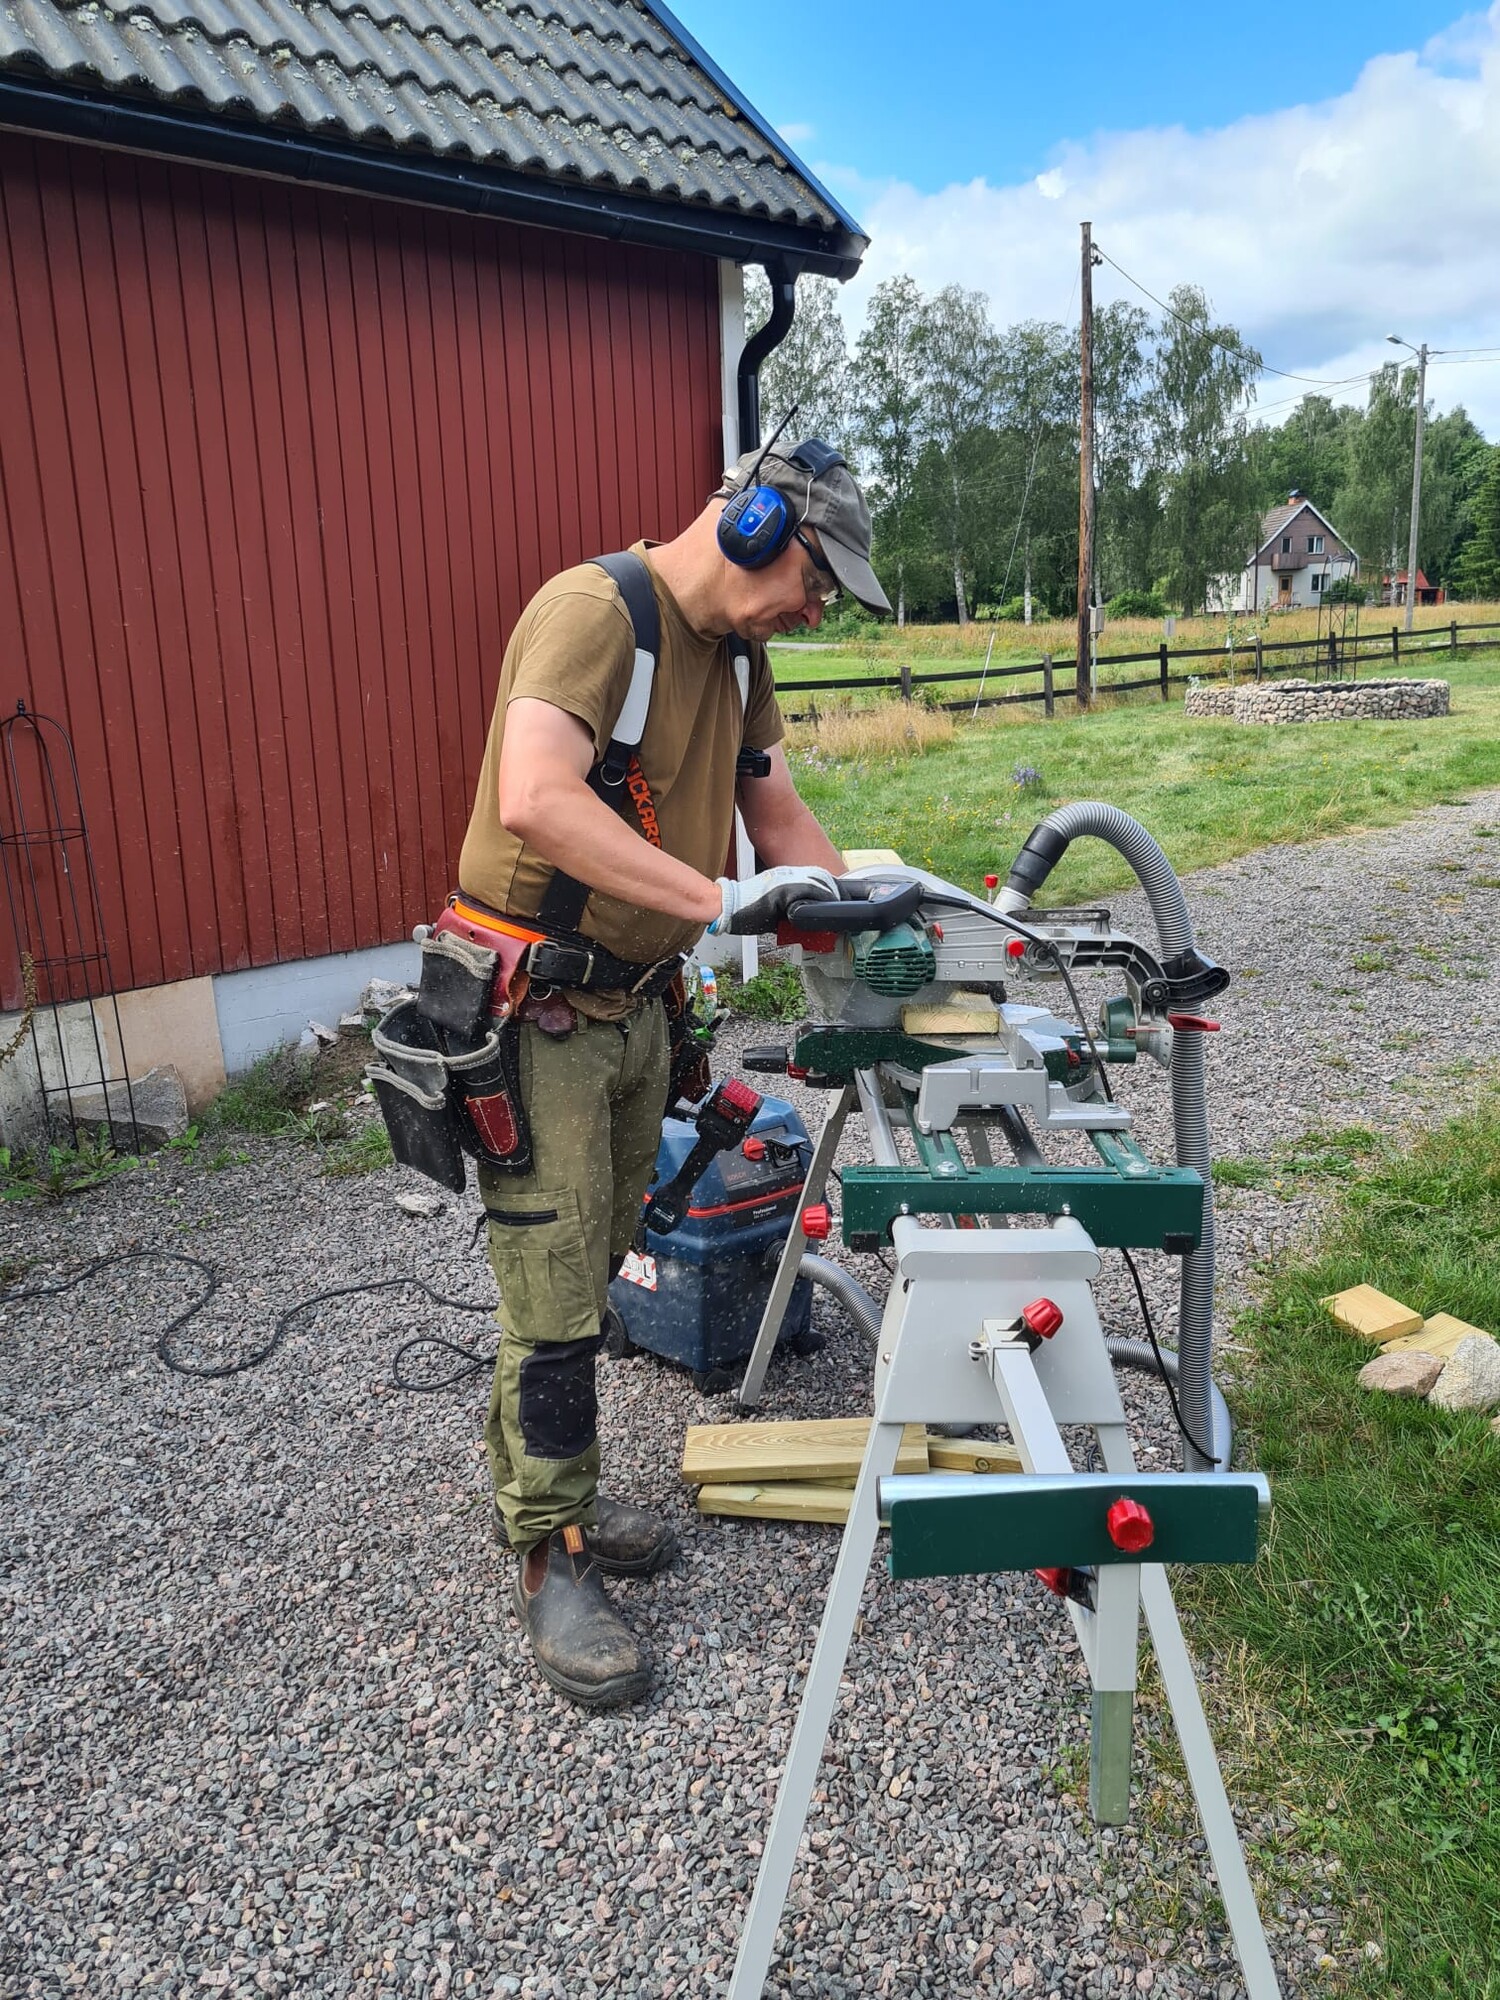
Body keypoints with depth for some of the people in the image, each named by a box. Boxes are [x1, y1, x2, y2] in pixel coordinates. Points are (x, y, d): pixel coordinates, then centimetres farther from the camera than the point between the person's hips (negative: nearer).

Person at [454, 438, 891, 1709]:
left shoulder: (736, 652, 11)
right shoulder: (595, 610, -19)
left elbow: (779, 815, 14)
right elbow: (534, 801, -35)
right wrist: (718, 902, -35)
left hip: (636, 1007, 9)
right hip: (535, 1016, -9)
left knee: (591, 1273, 19)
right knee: (555, 1304, 0)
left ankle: (550, 1496, 37)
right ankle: (549, 1569, 19)